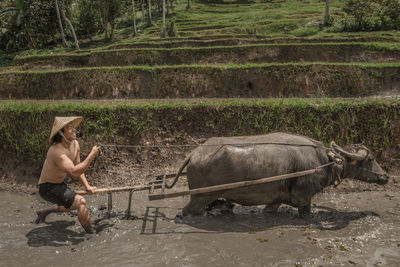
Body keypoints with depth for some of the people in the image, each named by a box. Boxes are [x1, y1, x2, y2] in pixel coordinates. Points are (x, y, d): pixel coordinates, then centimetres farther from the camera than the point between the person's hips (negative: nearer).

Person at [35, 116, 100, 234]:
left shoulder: (75, 144, -4)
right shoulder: (57, 150, -31)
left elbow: (78, 167, 7)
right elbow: (74, 172, -42)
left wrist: (87, 186, 1)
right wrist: (91, 156, -39)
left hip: (59, 184, 9)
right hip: (47, 188, -9)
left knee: (73, 205, 28)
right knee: (81, 202, -23)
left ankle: (44, 212, 43)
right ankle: (91, 234, -10)